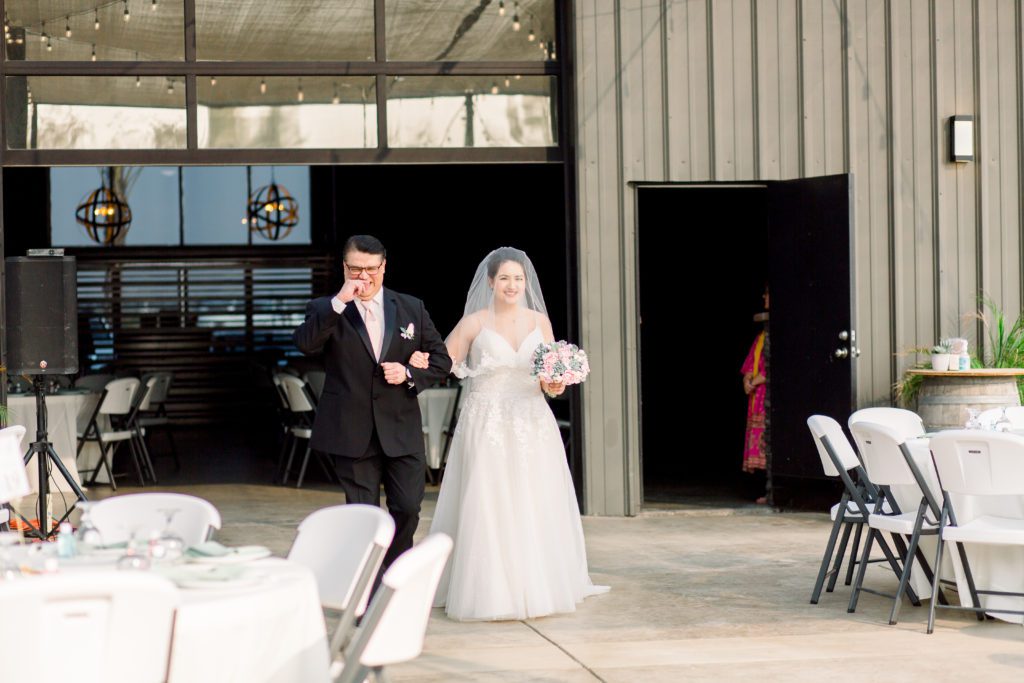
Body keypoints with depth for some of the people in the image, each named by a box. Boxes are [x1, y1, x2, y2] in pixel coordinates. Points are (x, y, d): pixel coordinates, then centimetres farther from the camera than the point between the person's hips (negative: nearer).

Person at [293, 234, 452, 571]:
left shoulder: (412, 308, 8)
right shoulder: (325, 310, 1)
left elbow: (441, 360, 10)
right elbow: (305, 344, -19)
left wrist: (409, 374, -9)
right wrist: (339, 302, -24)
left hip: (402, 430, 2)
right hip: (352, 432, -2)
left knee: (408, 508, 1)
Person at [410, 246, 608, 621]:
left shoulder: (540, 322, 7)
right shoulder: (475, 323, -2)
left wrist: (554, 386, -10)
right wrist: (420, 363, -22)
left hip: (533, 427, 3)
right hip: (487, 426, -3)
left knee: (536, 508, 5)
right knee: (488, 510, -3)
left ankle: (537, 586, 16)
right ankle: (491, 592, 4)